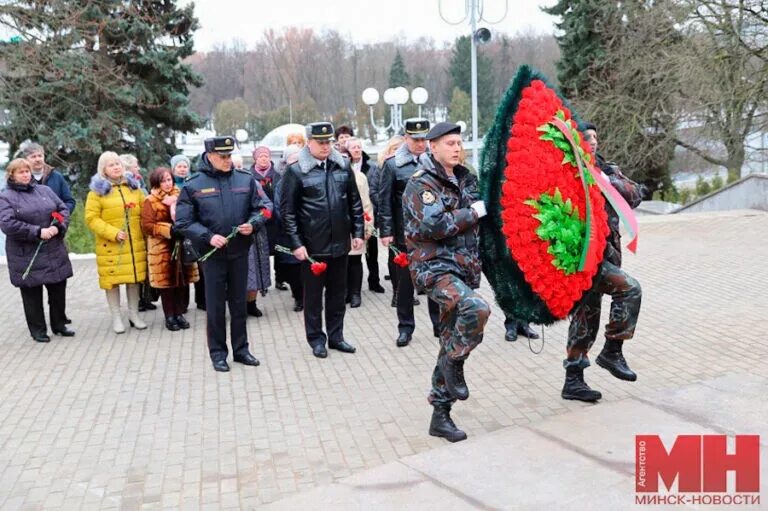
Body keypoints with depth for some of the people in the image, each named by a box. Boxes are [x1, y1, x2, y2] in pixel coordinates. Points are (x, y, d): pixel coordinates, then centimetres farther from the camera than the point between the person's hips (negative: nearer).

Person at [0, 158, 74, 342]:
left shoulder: (44, 190, 11)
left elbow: (64, 209, 6)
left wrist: (57, 227, -13)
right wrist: (37, 232, -19)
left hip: (54, 252, 4)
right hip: (26, 256, -4)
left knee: (58, 289, 10)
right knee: (32, 292, 6)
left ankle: (59, 324, 26)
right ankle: (38, 330, 18)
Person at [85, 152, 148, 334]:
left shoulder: (133, 186, 11)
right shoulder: (98, 190, -2)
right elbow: (91, 218, -8)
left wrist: (145, 231, 2)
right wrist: (112, 233, -16)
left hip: (135, 243, 4)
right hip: (110, 245, -3)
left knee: (134, 278, 9)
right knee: (112, 279, 1)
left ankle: (134, 315, 22)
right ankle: (116, 318, 13)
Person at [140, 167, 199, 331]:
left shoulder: (180, 197, 10)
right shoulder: (150, 201, -4)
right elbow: (147, 225, -11)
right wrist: (169, 229, -19)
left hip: (181, 245, 4)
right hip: (162, 248, -4)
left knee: (182, 281, 5)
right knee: (166, 281, 1)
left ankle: (179, 313, 17)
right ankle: (169, 316, 11)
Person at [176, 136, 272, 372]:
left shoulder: (246, 179, 0)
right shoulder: (193, 185, -5)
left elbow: (264, 206, 6)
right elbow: (183, 222, -4)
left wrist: (252, 224, -13)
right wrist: (208, 237, -17)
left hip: (240, 251, 2)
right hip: (212, 254, -2)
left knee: (239, 303, 13)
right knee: (215, 306, 6)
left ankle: (241, 349, 26)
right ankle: (218, 353, 20)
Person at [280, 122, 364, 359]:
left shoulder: (343, 167, 5)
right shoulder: (296, 171, -7)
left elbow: (355, 203, 11)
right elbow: (287, 211, -7)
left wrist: (358, 232, 6)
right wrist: (295, 243, -11)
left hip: (339, 243, 4)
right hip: (312, 245, -4)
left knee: (338, 292, 13)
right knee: (313, 294, 8)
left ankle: (336, 336, 27)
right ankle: (316, 339, 22)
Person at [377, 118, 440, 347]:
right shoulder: (393, 164, -1)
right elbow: (385, 201, -1)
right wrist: (386, 231, -5)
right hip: (405, 233, -1)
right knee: (405, 282, 8)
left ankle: (439, 323, 24)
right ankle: (405, 328, 20)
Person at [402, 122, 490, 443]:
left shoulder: (465, 180, 15)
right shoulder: (421, 184, -8)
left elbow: (480, 217, 25)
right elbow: (433, 225, -22)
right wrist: (474, 212, -15)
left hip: (462, 269, 7)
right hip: (434, 268, -7)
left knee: (451, 343, 9)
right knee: (476, 309, -33)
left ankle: (441, 416, 19)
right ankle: (454, 363, -6)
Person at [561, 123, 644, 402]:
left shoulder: (606, 169, 12)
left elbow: (635, 195, 3)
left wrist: (612, 182, -13)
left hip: (605, 254, 8)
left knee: (587, 317, 11)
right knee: (630, 289, -21)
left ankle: (573, 381, 20)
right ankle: (612, 351, -5)